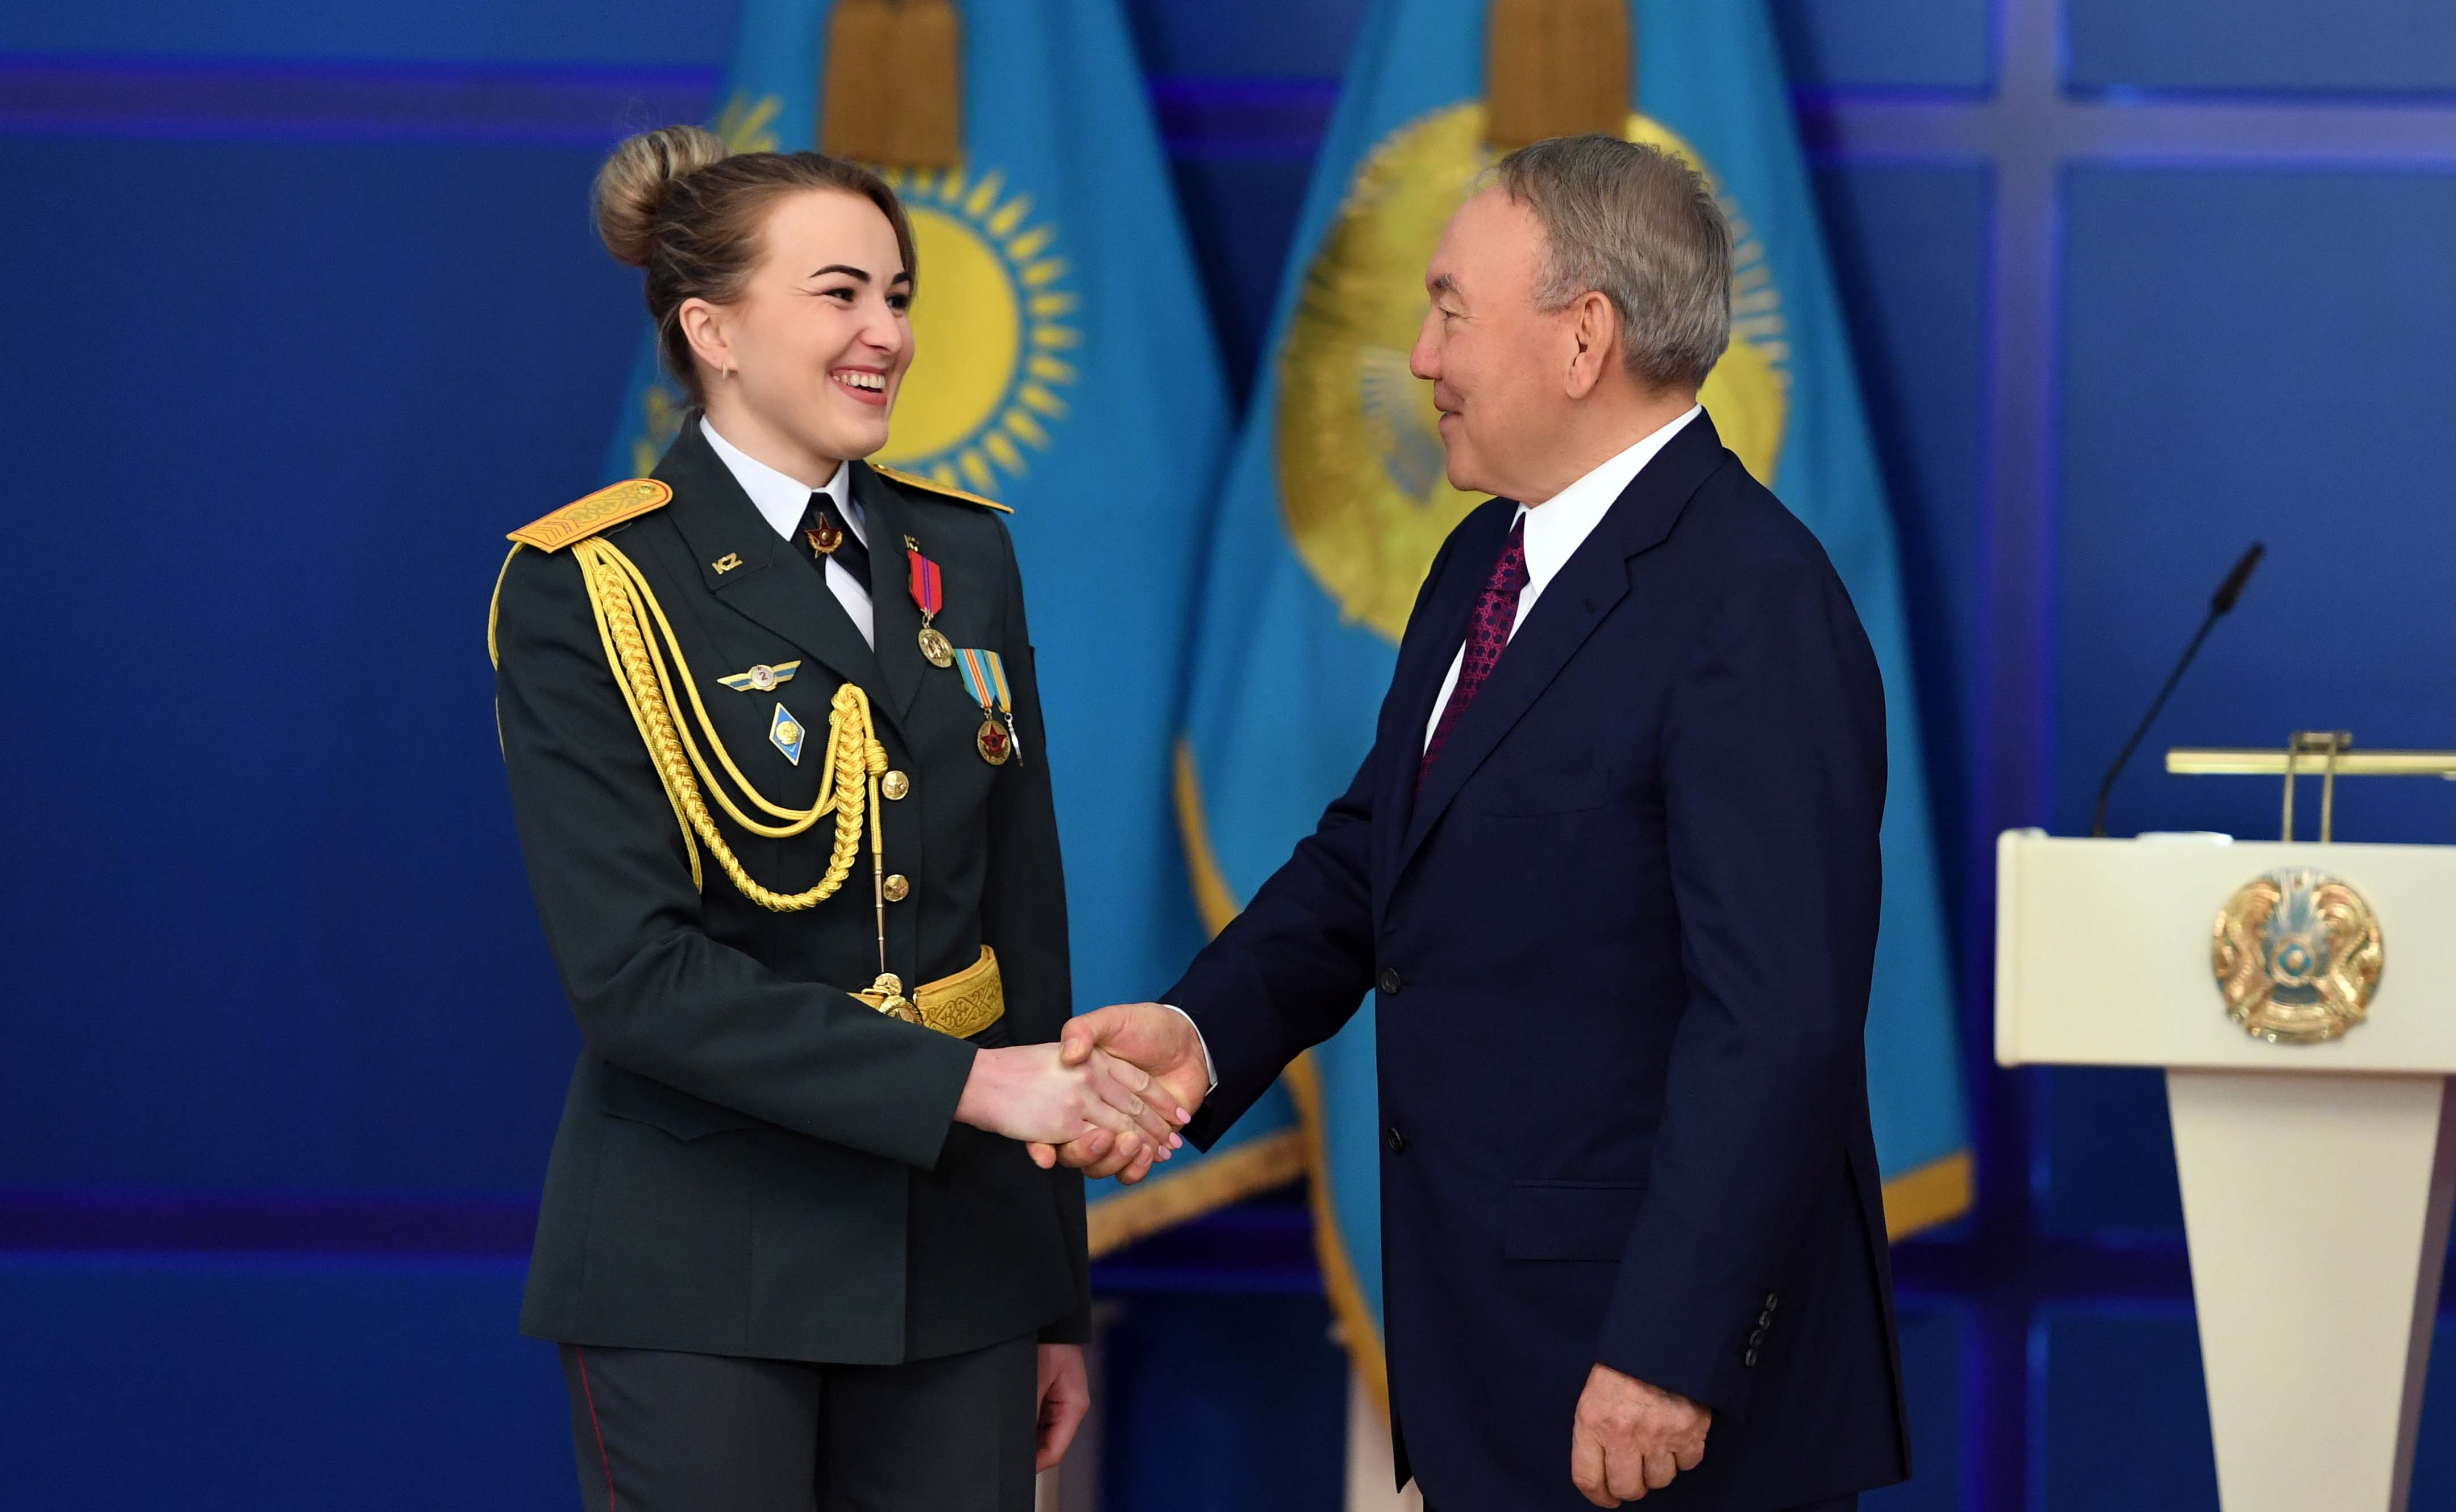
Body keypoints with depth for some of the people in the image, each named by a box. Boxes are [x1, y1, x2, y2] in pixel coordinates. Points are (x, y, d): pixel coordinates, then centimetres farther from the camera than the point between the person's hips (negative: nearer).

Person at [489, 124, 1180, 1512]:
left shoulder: (965, 555, 9)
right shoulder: (586, 591, -7)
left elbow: (1026, 922, 11)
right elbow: (636, 972, -16)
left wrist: (1058, 1293, 11)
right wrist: (964, 1083, -22)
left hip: (955, 1256, 5)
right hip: (703, 1283, -4)